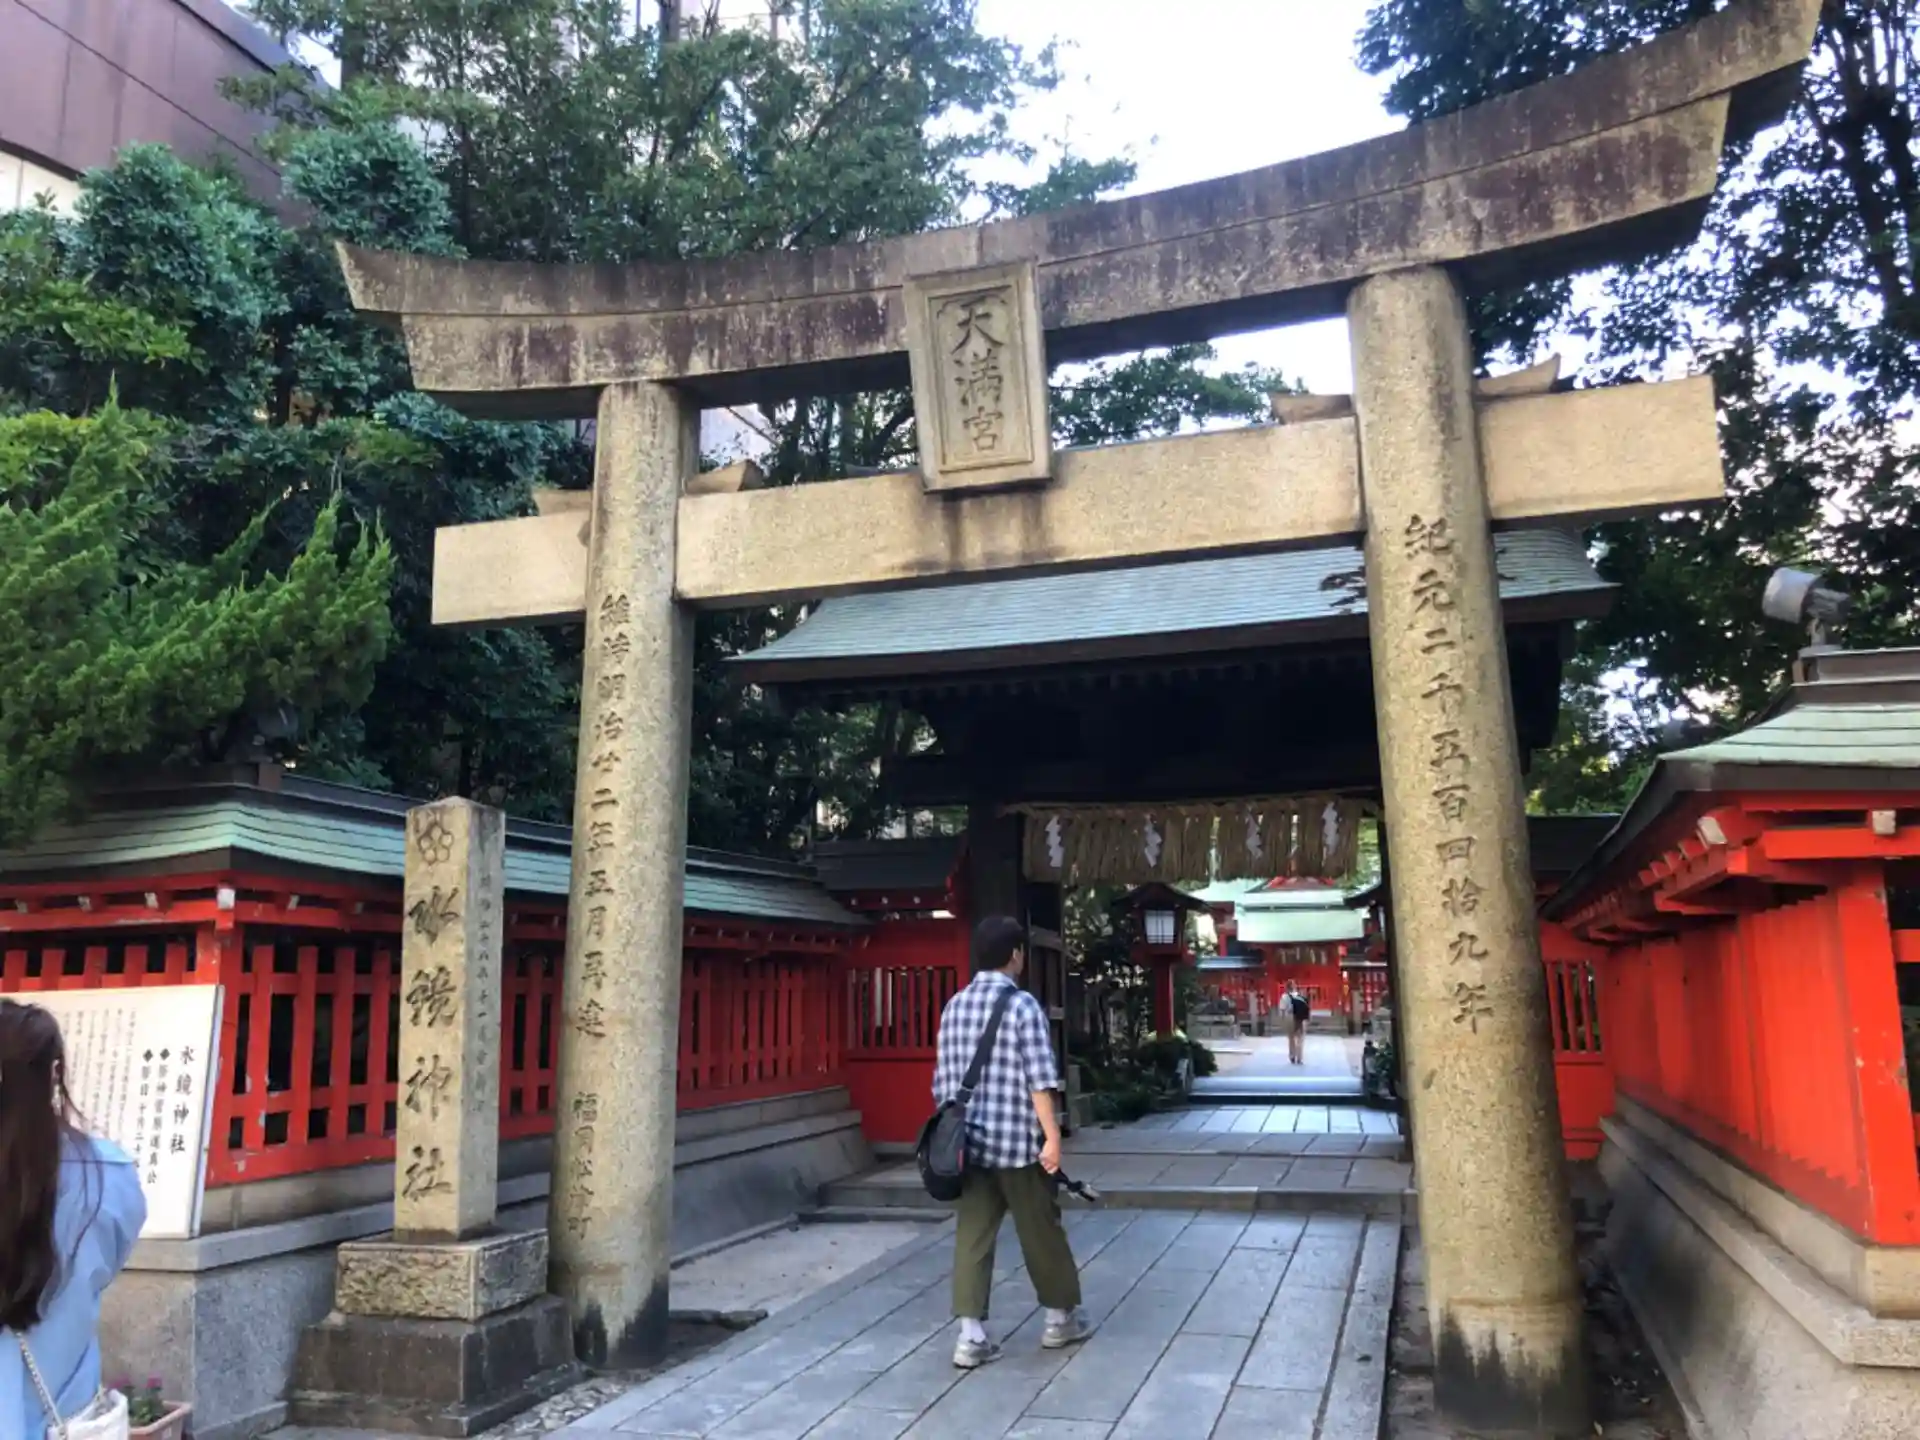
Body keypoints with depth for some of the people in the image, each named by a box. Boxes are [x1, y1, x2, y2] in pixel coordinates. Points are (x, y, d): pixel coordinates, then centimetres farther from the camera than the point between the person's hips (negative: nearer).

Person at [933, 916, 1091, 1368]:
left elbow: (943, 1079, 11)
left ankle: (971, 1335, 2)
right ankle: (1061, 1318, 25)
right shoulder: (1022, 1005, -10)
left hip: (969, 1141, 5)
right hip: (1017, 1141, -5)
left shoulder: (954, 1006, 7)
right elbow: (1039, 1079, -15)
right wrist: (1052, 1136, -12)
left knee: (972, 1235, 6)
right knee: (1042, 1231, 11)